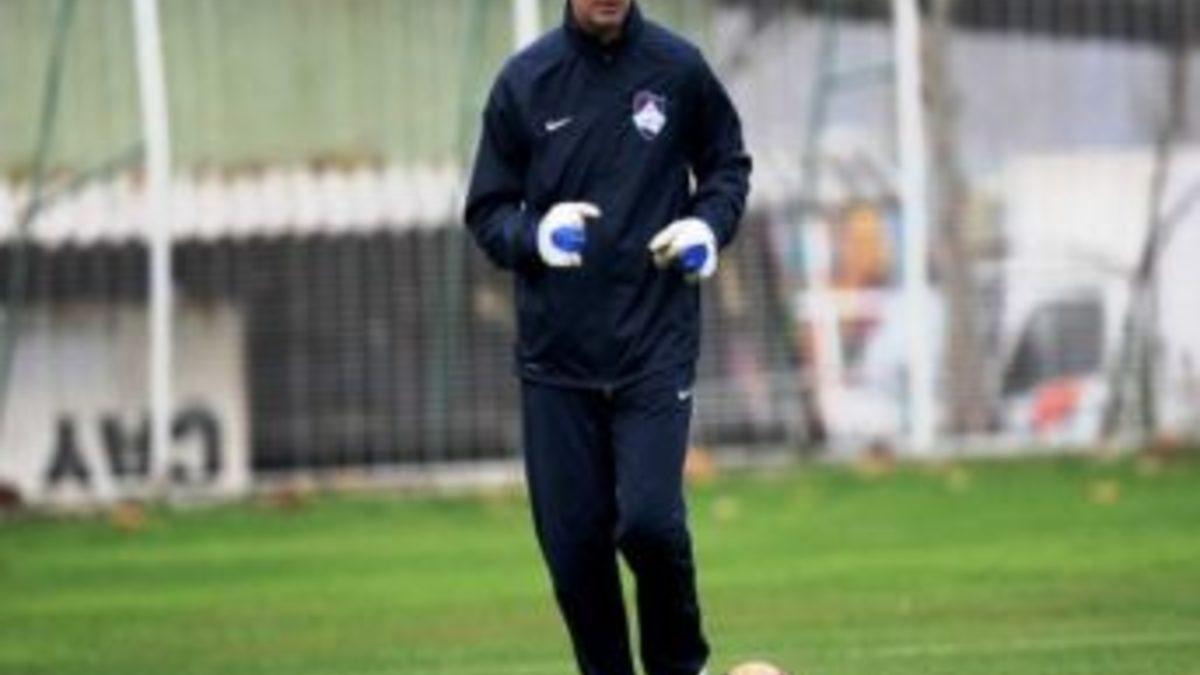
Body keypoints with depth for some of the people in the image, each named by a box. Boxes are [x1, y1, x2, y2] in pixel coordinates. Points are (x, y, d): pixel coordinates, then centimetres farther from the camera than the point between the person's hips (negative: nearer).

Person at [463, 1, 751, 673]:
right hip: (555, 352, 1)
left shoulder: (679, 68, 0)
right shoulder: (525, 81, 1)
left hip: (657, 343, -1)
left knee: (649, 520, -14)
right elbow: (487, 213, 6)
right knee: (573, 542, 1)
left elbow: (728, 164, 16)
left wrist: (709, 224, -5)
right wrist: (536, 234, -15)